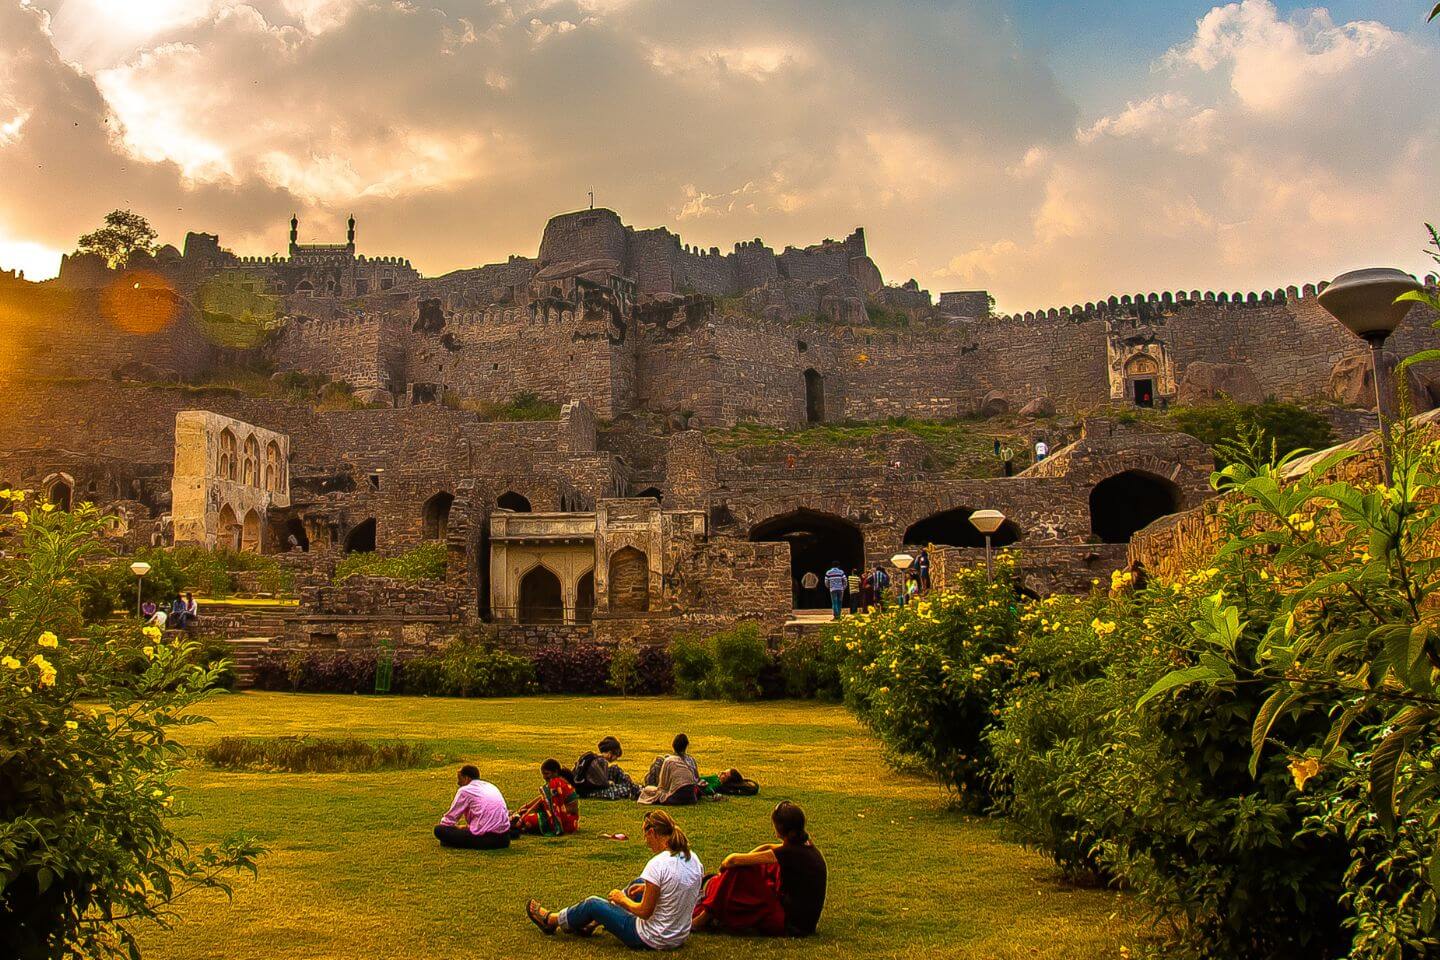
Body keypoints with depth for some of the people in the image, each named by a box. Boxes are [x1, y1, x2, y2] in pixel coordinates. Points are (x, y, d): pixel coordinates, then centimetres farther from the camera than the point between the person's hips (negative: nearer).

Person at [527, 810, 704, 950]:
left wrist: (622, 899, -3)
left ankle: (552, 920, 40)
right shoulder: (693, 859, -4)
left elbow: (645, 912, -20)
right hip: (681, 936, 7)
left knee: (592, 904, 12)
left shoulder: (658, 864, -26)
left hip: (654, 941, -7)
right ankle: (591, 921, 41)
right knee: (638, 883, 25)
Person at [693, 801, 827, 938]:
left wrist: (724, 865, 6)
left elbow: (734, 860, -15)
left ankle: (706, 916, 6)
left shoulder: (789, 853, -20)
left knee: (739, 872, -7)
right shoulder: (806, 846, 4)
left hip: (791, 925, -9)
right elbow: (768, 847, 21)